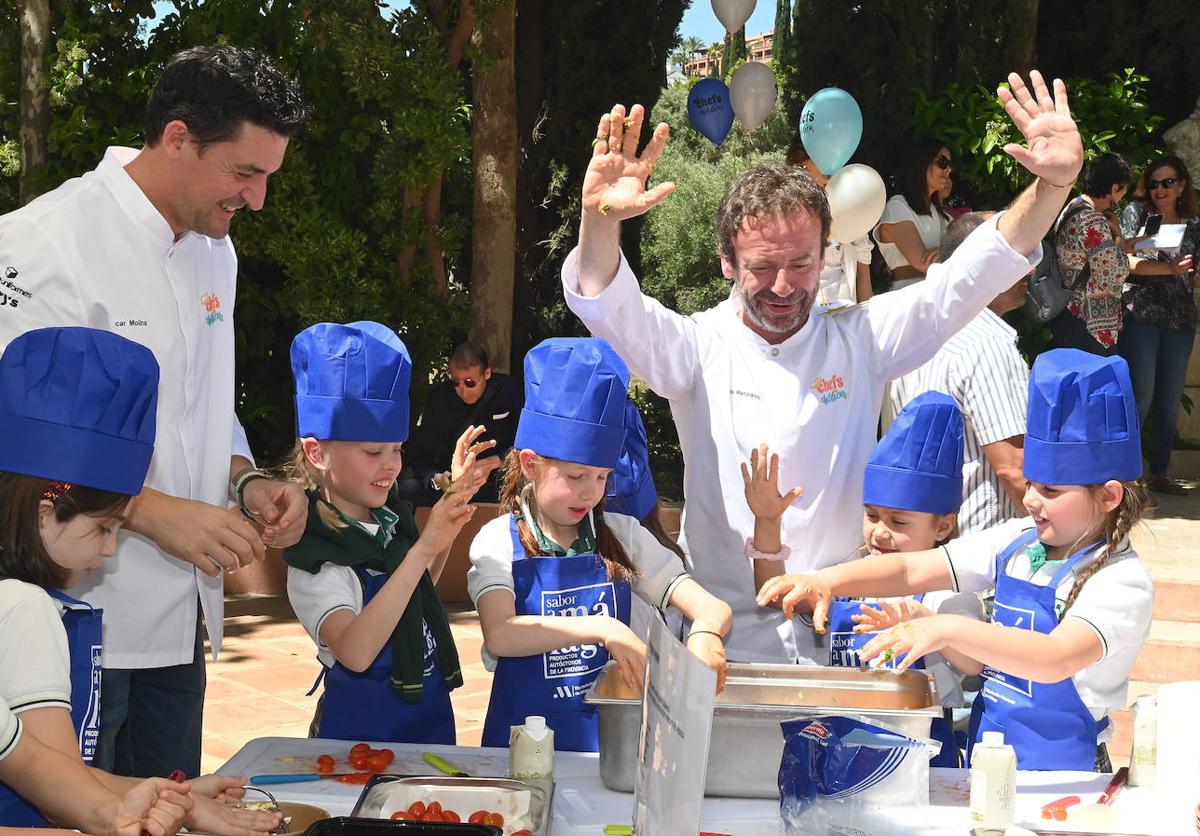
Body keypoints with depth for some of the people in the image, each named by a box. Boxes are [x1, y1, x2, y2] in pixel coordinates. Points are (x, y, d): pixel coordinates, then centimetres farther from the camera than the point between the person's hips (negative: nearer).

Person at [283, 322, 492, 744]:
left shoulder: (388, 517, 2)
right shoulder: (316, 560, -21)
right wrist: (420, 551, -39)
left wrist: (453, 500, 8)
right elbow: (354, 653, -36)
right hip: (365, 728, -7)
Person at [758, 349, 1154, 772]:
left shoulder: (1122, 583, -13)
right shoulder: (1018, 542, 8)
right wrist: (828, 580, -11)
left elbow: (1054, 659, -30)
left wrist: (947, 630, -38)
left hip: (1058, 782, -6)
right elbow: (912, 570, 4)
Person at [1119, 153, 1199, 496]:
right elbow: (1125, 260, -9)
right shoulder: (1137, 211, 1)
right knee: (1141, 395, -8)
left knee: (1170, 401, 7)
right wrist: (1170, 269, -17)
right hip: (1141, 314, -5)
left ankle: (1158, 473, 15)